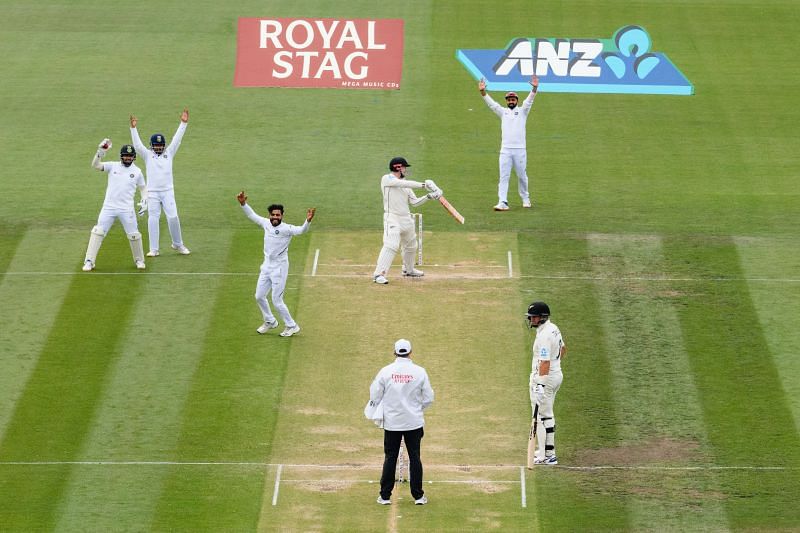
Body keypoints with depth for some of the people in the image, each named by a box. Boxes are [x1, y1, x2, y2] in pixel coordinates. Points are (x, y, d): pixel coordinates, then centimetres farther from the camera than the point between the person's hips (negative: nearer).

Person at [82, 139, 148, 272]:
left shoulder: (137, 171, 5)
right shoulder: (113, 166, 2)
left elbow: (142, 187, 16)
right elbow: (95, 165, -8)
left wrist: (144, 200, -3)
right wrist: (100, 151, -23)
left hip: (126, 209, 0)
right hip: (109, 207, 0)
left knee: (134, 235, 2)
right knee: (98, 232, -7)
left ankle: (139, 260, 24)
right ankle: (89, 262, -5)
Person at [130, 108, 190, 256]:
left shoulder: (169, 153, 9)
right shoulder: (148, 155, 6)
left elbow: (177, 140, 2)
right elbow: (137, 144, -7)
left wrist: (184, 123, -8)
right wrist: (133, 128, -20)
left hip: (168, 191, 1)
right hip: (152, 192, -1)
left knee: (173, 217, -5)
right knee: (153, 219, -1)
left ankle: (178, 244, 13)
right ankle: (154, 249, 2)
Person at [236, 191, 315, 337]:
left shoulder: (286, 229, -19)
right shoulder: (266, 224, 1)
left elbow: (301, 230, -36)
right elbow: (252, 215, 13)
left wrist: (308, 221, -55)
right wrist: (243, 204, 1)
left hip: (279, 267, -7)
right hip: (267, 265, 7)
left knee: (277, 301, -4)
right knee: (259, 296, 16)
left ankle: (292, 326, 13)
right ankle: (270, 322, 37)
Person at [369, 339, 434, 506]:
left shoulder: (386, 371, -6)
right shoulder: (419, 372, -6)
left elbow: (375, 396, -2)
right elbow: (428, 398, -1)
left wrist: (382, 411, 16)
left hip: (391, 422, 0)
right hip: (414, 421, 0)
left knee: (390, 458, 8)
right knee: (415, 458, 7)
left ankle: (385, 496, 9)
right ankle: (418, 496, 9)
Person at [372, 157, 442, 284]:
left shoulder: (405, 184, 15)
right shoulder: (387, 179, -7)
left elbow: (414, 202, 12)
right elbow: (404, 184, -21)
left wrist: (429, 196, -2)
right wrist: (423, 185, -20)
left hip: (407, 219, 8)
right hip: (392, 218, -8)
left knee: (411, 246, 21)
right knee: (391, 245, -23)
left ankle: (408, 270, 44)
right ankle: (379, 274, -26)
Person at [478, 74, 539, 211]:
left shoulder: (522, 111, 8)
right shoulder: (503, 112, 13)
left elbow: (529, 101, -7)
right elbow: (491, 103, 2)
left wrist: (534, 88, -25)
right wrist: (483, 92, -13)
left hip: (520, 149, -1)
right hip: (505, 150, 1)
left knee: (522, 176, 7)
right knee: (504, 177, -6)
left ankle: (525, 199, 24)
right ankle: (502, 203, -11)